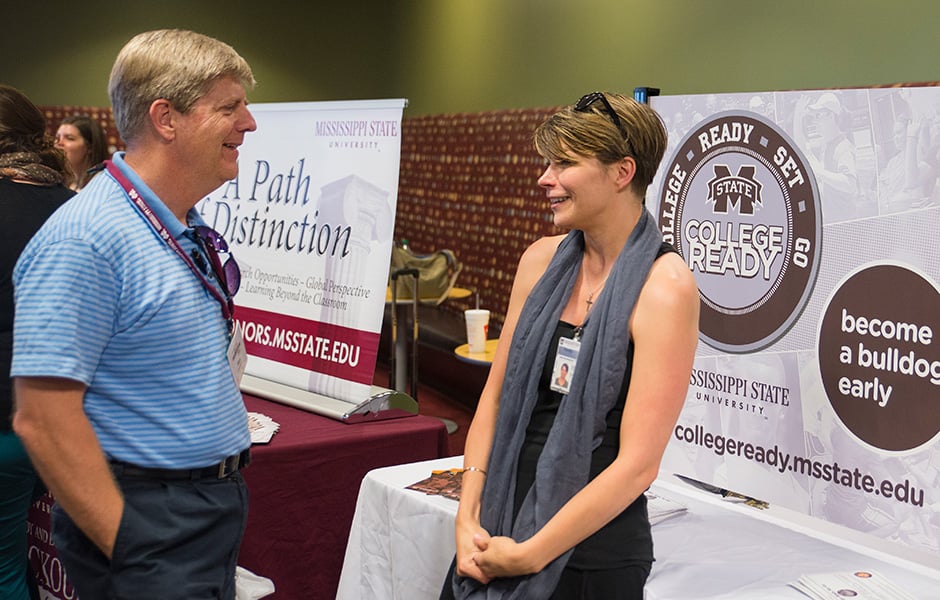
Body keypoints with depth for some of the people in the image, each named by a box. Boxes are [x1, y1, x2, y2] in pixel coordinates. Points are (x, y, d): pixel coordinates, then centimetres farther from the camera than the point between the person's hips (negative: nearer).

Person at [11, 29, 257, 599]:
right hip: (151, 525, -9)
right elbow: (44, 420, -24)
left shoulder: (192, 232, 7)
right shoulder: (83, 241, -21)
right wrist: (126, 546, -20)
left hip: (215, 507, 9)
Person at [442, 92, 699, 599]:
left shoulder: (664, 286, -15)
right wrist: (468, 516, -4)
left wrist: (529, 555, -14)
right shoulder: (542, 260, 2)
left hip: (590, 556, -5)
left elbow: (637, 463, -17)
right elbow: (496, 394, 6)